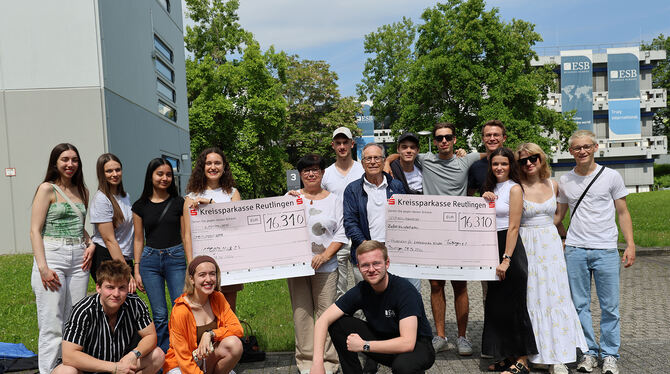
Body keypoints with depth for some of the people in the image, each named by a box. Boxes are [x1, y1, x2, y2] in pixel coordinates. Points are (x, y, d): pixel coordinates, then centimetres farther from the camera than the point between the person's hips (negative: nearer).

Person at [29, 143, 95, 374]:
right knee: (52, 327, -6)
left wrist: (90, 244, 7)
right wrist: (43, 267, -16)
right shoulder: (47, 189, -1)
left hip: (79, 259, 6)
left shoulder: (82, 192, 16)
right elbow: (35, 231, -7)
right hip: (52, 256, -6)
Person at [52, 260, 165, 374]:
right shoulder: (84, 311, -26)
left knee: (157, 355, -13)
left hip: (122, 363, 4)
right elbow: (69, 356, -29)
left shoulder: (135, 304, -14)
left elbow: (150, 336, -4)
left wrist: (134, 354, -28)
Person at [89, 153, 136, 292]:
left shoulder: (126, 196, 12)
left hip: (126, 258, 7)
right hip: (106, 258, -7)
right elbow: (109, 240, -15)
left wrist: (131, 268, 14)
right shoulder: (101, 199, -11)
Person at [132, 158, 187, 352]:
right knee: (159, 315, 2)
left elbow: (185, 236, 6)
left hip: (176, 258, -1)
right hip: (150, 259, 1)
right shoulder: (140, 206, 7)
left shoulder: (179, 203, 5)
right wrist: (137, 270, 7)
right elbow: (139, 239, 11)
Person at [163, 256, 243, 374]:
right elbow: (184, 358, -18)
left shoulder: (218, 299, -5)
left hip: (208, 358, 5)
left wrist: (210, 334, -25)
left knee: (234, 344, -23)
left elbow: (237, 329, -10)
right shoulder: (180, 311, -21)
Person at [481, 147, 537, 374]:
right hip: (493, 248, 8)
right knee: (496, 304, 10)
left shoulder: (514, 189, -8)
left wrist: (506, 259, -19)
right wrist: (484, 201, -1)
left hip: (510, 248, -8)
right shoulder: (492, 188, 15)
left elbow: (513, 227, -14)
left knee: (513, 304, -4)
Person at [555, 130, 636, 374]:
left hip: (606, 250, -2)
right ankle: (589, 352, 18)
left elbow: (622, 213, 4)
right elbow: (558, 216, 18)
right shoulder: (565, 181, 8)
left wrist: (630, 245, -3)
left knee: (610, 306, 3)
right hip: (575, 251, 2)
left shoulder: (611, 176, 2)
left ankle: (609, 354, 16)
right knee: (580, 305, 6)